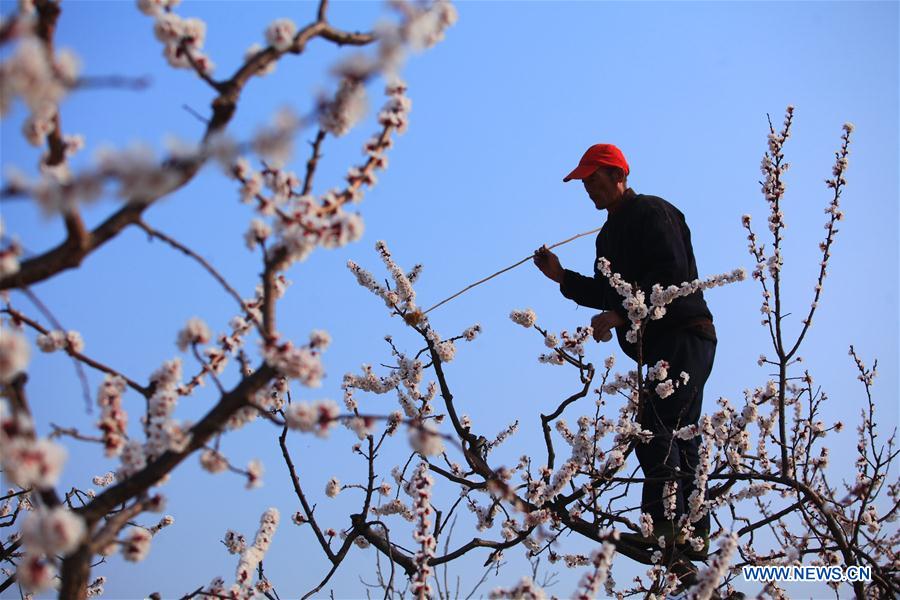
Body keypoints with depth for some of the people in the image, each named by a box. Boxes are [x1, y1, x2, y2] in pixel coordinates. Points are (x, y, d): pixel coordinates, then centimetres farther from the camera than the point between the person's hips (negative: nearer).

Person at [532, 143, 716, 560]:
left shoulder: (650, 211, -6)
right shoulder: (611, 233, 23)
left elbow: (672, 272, -19)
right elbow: (607, 295, 24)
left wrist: (620, 314, -20)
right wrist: (561, 277, 13)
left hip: (682, 335, -10)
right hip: (659, 346, 10)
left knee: (653, 424, -20)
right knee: (679, 437, 9)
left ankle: (663, 520, -22)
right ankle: (694, 536, 13)